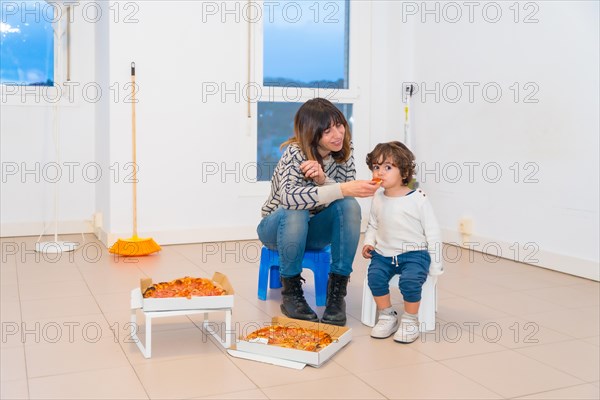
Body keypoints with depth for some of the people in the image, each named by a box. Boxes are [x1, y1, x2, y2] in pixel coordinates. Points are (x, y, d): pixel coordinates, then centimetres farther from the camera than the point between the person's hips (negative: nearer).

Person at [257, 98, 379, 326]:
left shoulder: (344, 151, -9)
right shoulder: (295, 153, -26)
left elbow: (347, 195, -17)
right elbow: (289, 198, -44)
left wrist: (323, 180, -36)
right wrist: (341, 189, -48)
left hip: (314, 230, 4)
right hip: (277, 227, -4)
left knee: (349, 206, -26)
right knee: (295, 213, -39)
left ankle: (337, 290, -19)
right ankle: (291, 292, -18)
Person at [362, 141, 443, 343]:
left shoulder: (417, 199, -8)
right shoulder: (378, 198, 5)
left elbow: (432, 231, -2)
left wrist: (435, 264, -3)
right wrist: (369, 242, 2)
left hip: (414, 253, -4)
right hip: (383, 253, 4)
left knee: (410, 280, -30)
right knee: (375, 276, -24)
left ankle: (410, 320, -5)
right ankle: (387, 316, -2)